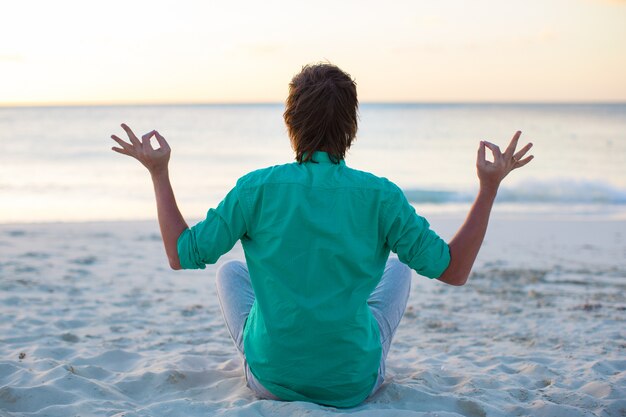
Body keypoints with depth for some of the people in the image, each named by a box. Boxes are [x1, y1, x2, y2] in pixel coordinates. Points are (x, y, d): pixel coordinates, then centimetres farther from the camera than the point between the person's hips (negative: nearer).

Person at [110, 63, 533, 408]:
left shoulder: (257, 188, -13)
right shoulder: (380, 195, -14)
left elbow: (182, 255, -5)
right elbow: (454, 270, -8)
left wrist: (159, 172, 3)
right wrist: (490, 187, -2)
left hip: (273, 380, 1)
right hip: (355, 386, 0)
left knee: (231, 271, 27)